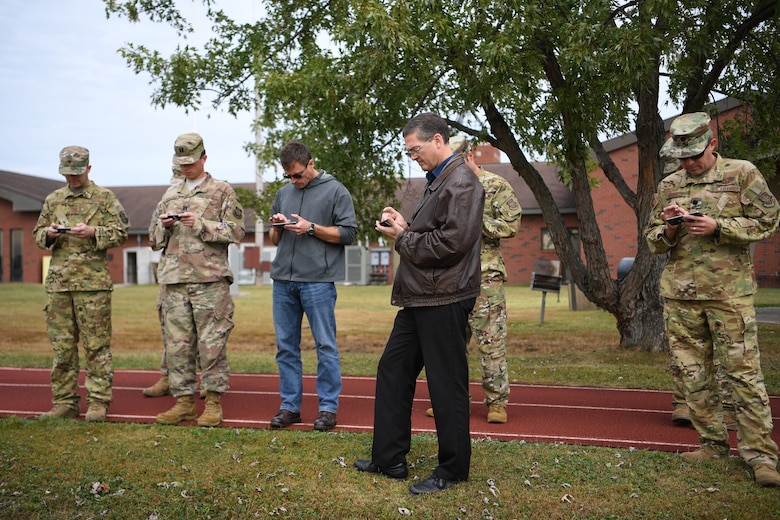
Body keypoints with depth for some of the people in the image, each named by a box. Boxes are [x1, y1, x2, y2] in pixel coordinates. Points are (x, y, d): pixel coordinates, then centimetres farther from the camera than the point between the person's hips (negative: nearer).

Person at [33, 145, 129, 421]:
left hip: (93, 282, -4)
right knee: (62, 344, 7)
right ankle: (64, 401, 16)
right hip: (58, 282, 4)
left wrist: (93, 232, -16)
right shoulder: (53, 199, 16)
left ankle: (98, 402, 5)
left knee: (96, 344, -2)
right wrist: (49, 233, -3)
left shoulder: (105, 198, 4)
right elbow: (37, 233, 20)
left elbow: (120, 233, 0)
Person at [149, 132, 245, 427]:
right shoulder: (170, 194, 19)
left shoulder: (222, 191, 6)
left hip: (210, 280, -5)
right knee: (177, 343, 5)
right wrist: (165, 225, 0)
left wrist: (201, 223, -14)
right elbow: (154, 239, 21)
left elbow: (236, 231, -4)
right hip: (173, 280, 5)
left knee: (212, 343, -3)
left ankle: (214, 403, 5)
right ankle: (184, 401, 15)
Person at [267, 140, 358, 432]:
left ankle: (328, 408, 8)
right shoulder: (284, 194, 17)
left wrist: (311, 228, -12)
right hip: (283, 280, 6)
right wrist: (277, 226, 1)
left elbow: (348, 233, -4)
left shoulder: (335, 191, 2)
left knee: (325, 346, -1)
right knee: (286, 346, 9)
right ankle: (289, 406, 18)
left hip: (318, 280, -5)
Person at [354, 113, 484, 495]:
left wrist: (403, 238, -10)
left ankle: (453, 470, 16)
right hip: (419, 298, 11)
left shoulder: (461, 183, -13)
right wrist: (404, 225, 4)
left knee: (446, 385, 0)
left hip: (443, 300, -11)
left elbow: (451, 243, -22)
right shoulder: (437, 181, 19)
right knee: (392, 370, 14)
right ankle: (389, 459, 25)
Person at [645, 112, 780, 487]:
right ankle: (712, 443, 19)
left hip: (729, 291, -4)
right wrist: (669, 229, -7)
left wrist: (717, 226, -14)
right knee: (692, 372, 7)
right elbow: (652, 242, 15)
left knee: (744, 372, -5)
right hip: (679, 294, 4)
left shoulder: (743, 174, 3)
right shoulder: (668, 186, 13)